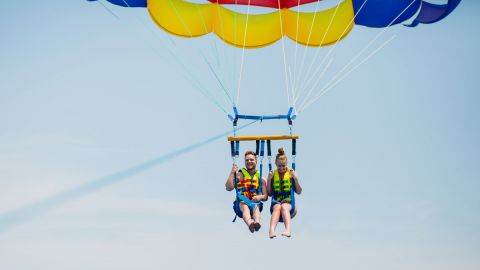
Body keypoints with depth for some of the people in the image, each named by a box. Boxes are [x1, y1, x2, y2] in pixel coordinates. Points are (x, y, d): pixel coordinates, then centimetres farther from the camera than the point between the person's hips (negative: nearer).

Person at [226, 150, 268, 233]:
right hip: (241, 202, -1)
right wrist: (232, 173, -7)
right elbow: (228, 188, -1)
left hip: (255, 202, 1)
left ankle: (257, 222, -67)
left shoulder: (261, 179, 17)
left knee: (256, 207, -34)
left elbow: (266, 197, 14)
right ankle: (250, 223, -67)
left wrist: (260, 197, -9)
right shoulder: (239, 175, 12)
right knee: (244, 206, -36)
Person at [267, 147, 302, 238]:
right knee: (277, 207, -33)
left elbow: (299, 192, 5)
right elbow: (269, 193, 8)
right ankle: (271, 230, -55)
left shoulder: (291, 173, 6)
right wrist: (269, 179, -5)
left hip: (289, 202, -1)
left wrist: (296, 179, -10)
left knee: (284, 207, -34)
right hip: (276, 201, 1)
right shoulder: (273, 174, 9)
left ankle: (288, 229, -55)